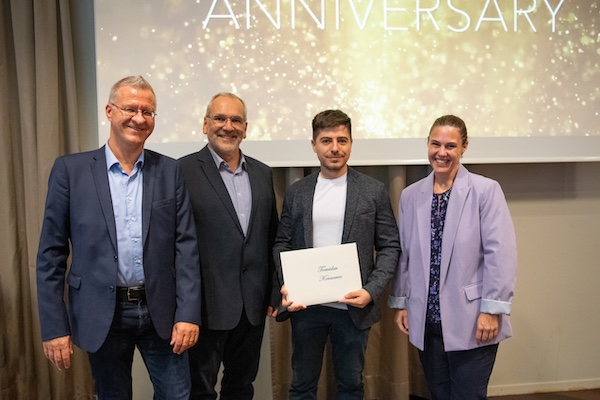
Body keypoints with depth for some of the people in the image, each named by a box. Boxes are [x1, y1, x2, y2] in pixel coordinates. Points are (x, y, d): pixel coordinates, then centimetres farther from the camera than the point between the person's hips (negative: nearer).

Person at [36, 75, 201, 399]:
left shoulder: (169, 171, 3)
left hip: (161, 311, 1)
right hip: (102, 315, -1)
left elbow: (185, 246, 0)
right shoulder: (71, 169, -2)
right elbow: (51, 253, -2)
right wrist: (54, 326, -5)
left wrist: (187, 314, -7)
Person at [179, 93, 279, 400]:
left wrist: (273, 293, 10)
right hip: (207, 304, -5)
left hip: (253, 304, 5)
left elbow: (271, 239, 12)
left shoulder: (262, 173, 9)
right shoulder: (184, 171, -8)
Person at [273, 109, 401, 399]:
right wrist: (285, 284, -8)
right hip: (305, 306, 1)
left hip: (354, 307, -1)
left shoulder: (374, 191, 0)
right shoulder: (295, 192, 6)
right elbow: (282, 244, 9)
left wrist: (371, 291, -13)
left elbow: (390, 247, 0)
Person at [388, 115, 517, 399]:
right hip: (426, 321, 4)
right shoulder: (411, 195, 6)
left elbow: (500, 254, -10)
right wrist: (399, 303, 11)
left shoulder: (486, 190, -6)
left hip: (472, 322, -4)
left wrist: (492, 310, -13)